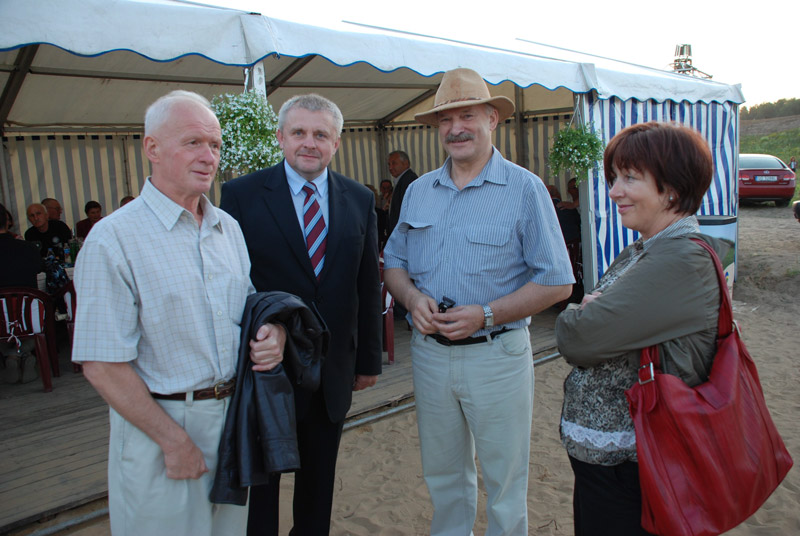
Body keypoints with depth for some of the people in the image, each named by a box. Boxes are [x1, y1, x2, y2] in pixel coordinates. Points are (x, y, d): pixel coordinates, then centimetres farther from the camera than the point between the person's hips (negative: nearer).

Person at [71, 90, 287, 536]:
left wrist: (273, 332, -8)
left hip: (233, 413, 6)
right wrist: (175, 440, -13)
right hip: (160, 420, -6)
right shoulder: (114, 240, -14)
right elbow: (103, 366, -16)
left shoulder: (229, 228, 6)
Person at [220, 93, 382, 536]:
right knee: (259, 480, 16)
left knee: (319, 482, 21)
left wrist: (369, 359, 7)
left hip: (333, 373, 3)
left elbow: (368, 285, 5)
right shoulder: (241, 194, -8)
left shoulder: (360, 199, 3)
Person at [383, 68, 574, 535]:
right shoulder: (419, 191, 8)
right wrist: (412, 298, -9)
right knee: (443, 475, 21)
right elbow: (395, 262, 13)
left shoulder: (524, 189, -7)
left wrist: (486, 314, -19)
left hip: (496, 354, -4)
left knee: (505, 484, 12)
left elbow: (556, 282, -9)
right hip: (429, 352, 4)